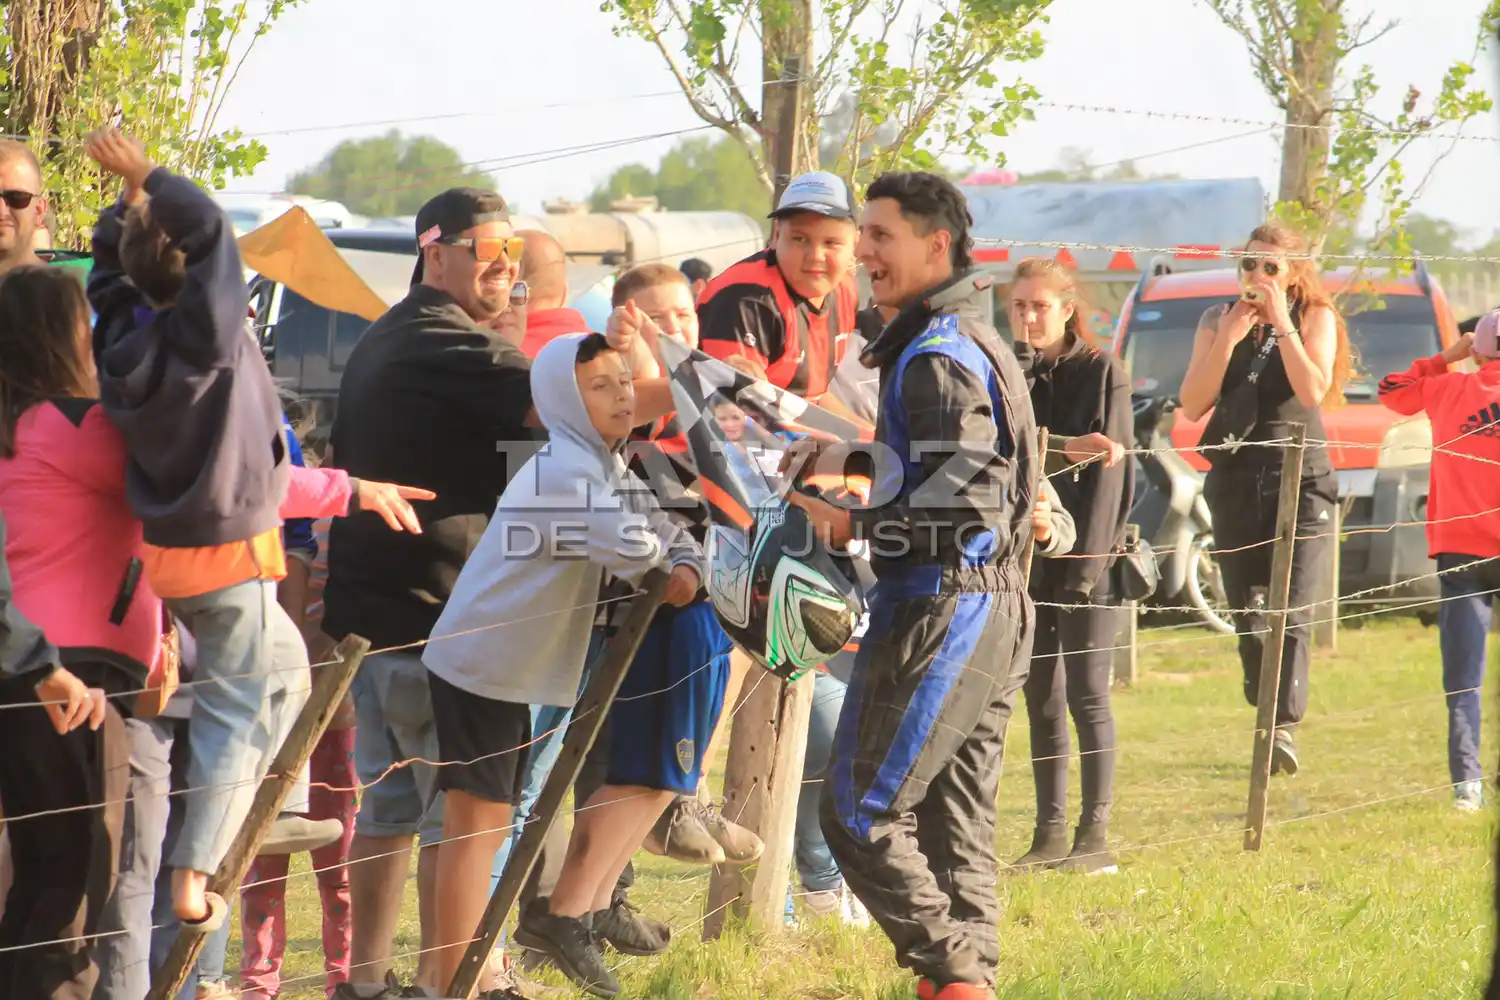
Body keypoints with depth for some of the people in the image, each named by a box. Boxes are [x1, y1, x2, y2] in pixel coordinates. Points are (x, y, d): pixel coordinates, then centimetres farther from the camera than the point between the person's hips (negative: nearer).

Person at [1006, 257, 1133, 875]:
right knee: (1041, 698, 6)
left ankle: (1095, 835, -3)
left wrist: (1086, 560, -14)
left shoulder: (1101, 374, -2)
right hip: (1025, 557, 5)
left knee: (1086, 696, -5)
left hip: (1085, 561, -5)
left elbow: (1108, 473, -9)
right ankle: (1050, 834, 10)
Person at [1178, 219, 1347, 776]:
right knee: (1247, 616, 7)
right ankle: (1267, 722, 22)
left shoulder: (1315, 318, 2)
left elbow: (1313, 391, -15)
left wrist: (1282, 324, -15)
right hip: (1234, 483, 4)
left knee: (1293, 611, -16)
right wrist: (1228, 339, -10)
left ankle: (1284, 725, -25)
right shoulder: (1218, 321, 9)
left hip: (1301, 481, -4)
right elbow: (1192, 406, -1)